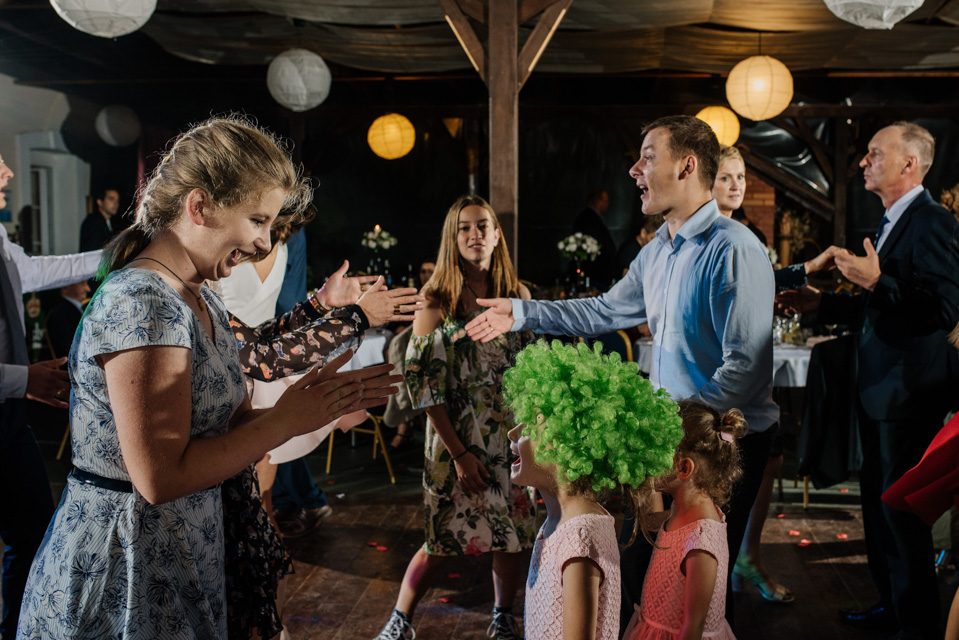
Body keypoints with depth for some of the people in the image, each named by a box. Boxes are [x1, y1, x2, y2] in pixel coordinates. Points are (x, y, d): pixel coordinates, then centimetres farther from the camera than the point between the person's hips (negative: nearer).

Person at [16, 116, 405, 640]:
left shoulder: (201, 301, 8)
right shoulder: (144, 305, -23)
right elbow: (160, 476, -26)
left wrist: (322, 403, -2)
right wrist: (283, 422, -19)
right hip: (125, 575, -9)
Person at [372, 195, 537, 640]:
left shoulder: (518, 295, 3)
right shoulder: (435, 302, -7)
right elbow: (423, 384, -10)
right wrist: (460, 454, -13)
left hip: (512, 432, 3)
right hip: (455, 437, -3)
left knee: (513, 533, 10)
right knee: (443, 540, 2)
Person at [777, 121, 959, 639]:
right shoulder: (892, 222, 15)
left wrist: (878, 281, -31)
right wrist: (822, 303, 15)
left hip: (909, 393, -10)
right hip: (880, 390, 10)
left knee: (901, 510, 0)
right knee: (877, 500, 19)